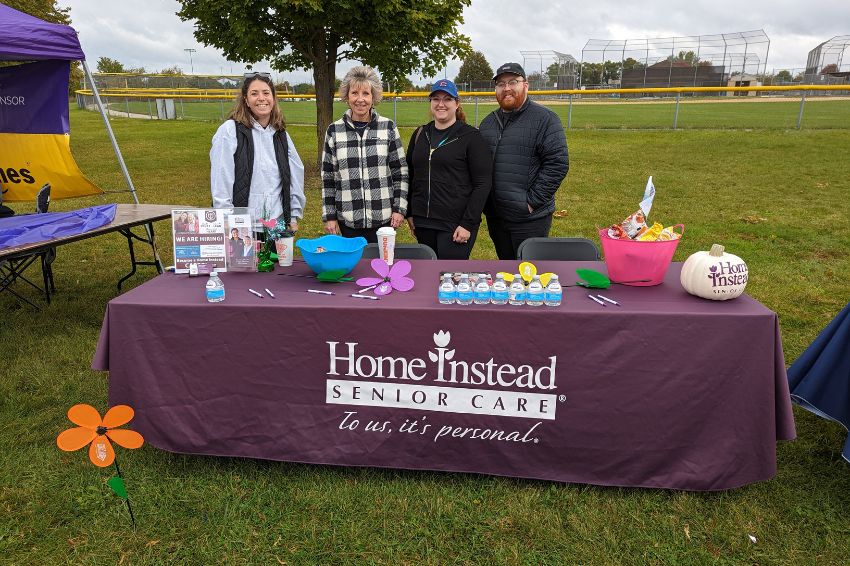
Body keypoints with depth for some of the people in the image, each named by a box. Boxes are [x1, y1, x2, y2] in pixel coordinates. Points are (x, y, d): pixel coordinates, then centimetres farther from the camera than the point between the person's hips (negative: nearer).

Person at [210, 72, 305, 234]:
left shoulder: (281, 134, 10)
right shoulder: (230, 131, -5)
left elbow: (296, 173, 13)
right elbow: (220, 182, -9)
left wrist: (294, 217, 9)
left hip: (277, 221, 4)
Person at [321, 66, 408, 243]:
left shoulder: (388, 127, 1)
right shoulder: (334, 131, 4)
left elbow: (401, 172, 3)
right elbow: (327, 178, 6)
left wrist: (399, 209, -3)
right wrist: (329, 216, 3)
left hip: (383, 218, -1)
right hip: (348, 220, 1)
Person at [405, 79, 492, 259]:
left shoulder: (471, 136, -4)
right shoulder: (420, 134, 11)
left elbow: (483, 183, -9)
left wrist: (468, 224, -14)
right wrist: (410, 213, 12)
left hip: (456, 224, -5)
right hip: (423, 223, 5)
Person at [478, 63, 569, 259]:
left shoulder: (545, 118, -6)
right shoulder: (488, 122, 14)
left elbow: (558, 163, -12)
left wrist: (532, 200, -15)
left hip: (530, 219, -6)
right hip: (494, 217, 6)